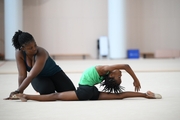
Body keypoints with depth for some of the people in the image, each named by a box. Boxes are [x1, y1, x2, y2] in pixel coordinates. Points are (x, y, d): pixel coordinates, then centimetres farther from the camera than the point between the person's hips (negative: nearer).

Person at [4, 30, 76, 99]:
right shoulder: (19, 53, -24)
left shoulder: (41, 54, -36)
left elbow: (30, 76, -42)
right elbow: (22, 75, -23)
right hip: (38, 78, 2)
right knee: (46, 90, -32)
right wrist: (20, 92, -32)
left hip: (55, 74, -2)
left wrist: (18, 91, -47)